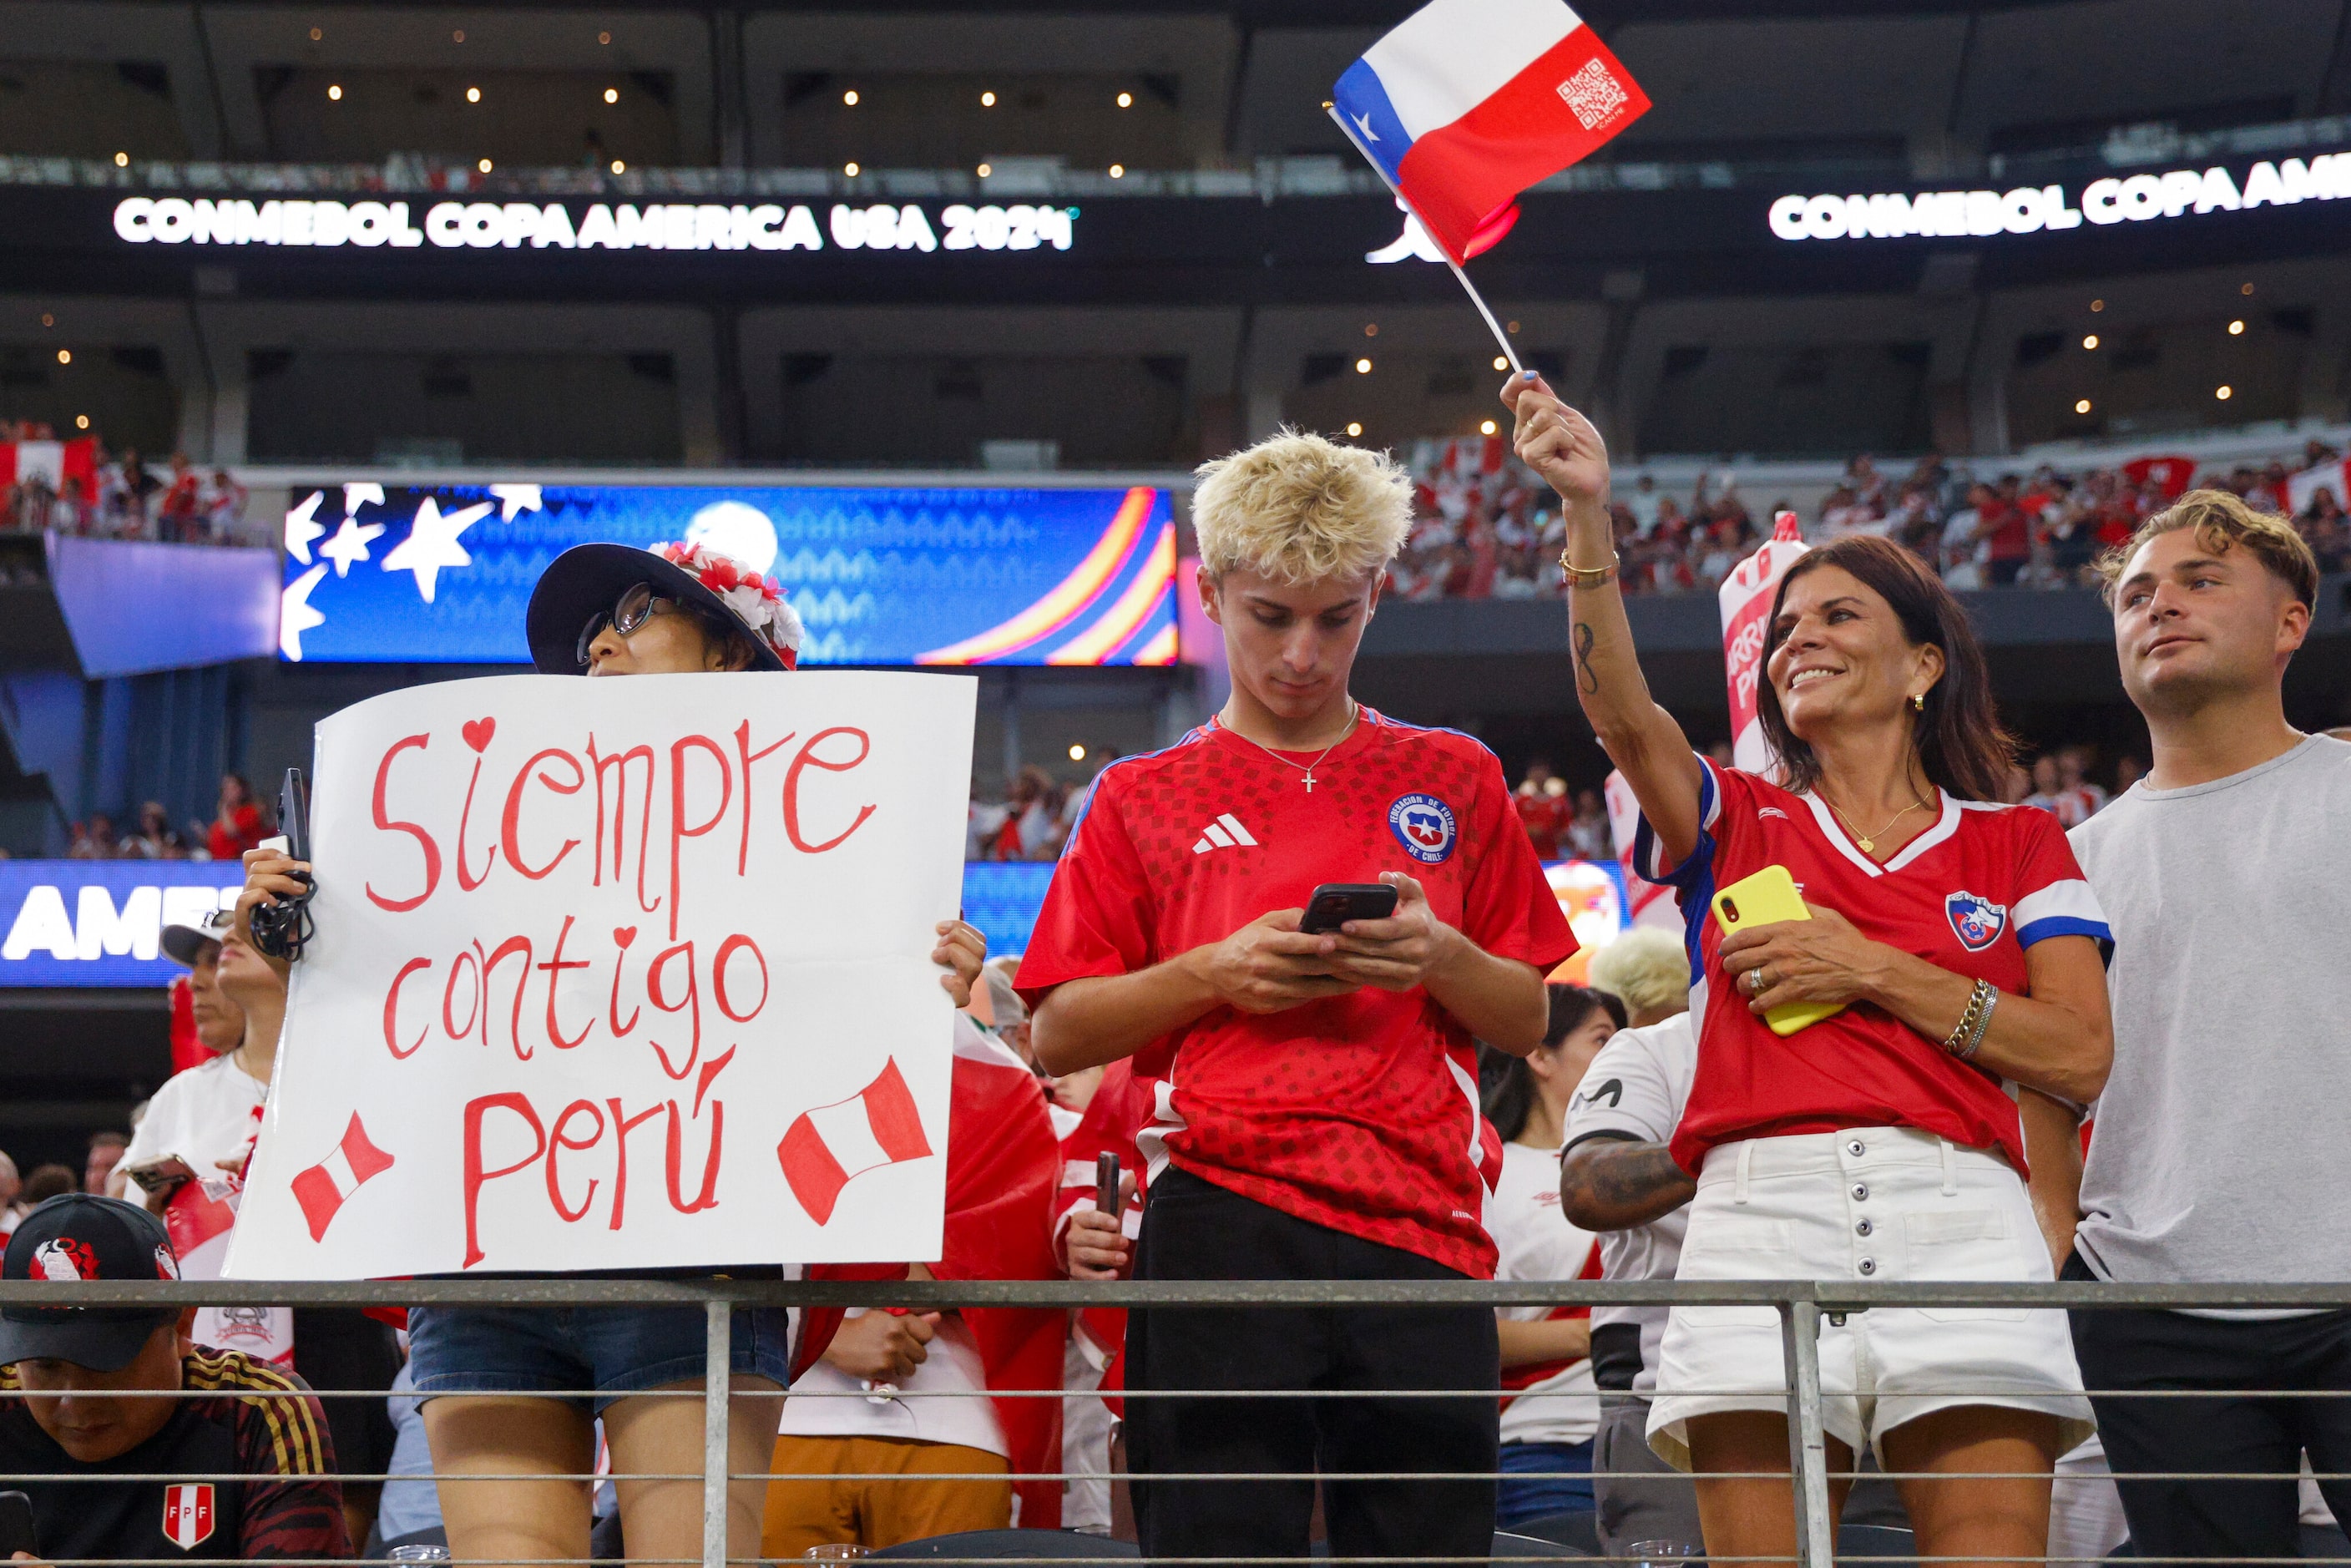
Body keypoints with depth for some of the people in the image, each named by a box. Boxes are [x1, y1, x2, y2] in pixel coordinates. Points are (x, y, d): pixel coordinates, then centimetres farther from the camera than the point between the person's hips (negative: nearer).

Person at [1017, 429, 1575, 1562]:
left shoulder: (1453, 781, 17)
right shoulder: (1143, 799, 13)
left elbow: (1527, 1024, 17)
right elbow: (1056, 1038, 9)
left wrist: (1438, 958, -4)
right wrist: (1215, 973, -5)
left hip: (1423, 1226, 1)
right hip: (1222, 1224, -1)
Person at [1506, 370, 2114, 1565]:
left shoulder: (2017, 846, 18)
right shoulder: (1735, 824, 21)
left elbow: (2082, 1056, 5)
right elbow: (1623, 713, 0)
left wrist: (1870, 969, -2)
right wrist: (1587, 514, -13)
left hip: (1957, 1210, -1)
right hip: (1761, 1203, 1)